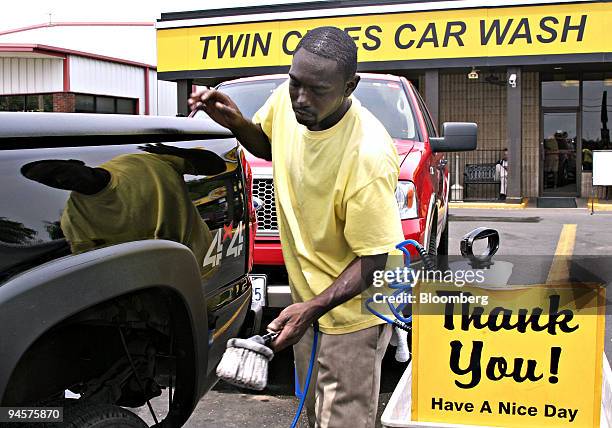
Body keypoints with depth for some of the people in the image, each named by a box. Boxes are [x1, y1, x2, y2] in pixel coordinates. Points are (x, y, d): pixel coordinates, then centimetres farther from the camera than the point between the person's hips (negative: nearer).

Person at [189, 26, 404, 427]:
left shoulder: (368, 156, -32)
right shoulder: (286, 100, -12)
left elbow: (374, 259, -24)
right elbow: (267, 145, 13)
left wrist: (312, 308, -33)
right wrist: (237, 123, -8)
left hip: (351, 308, -7)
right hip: (307, 297, 7)